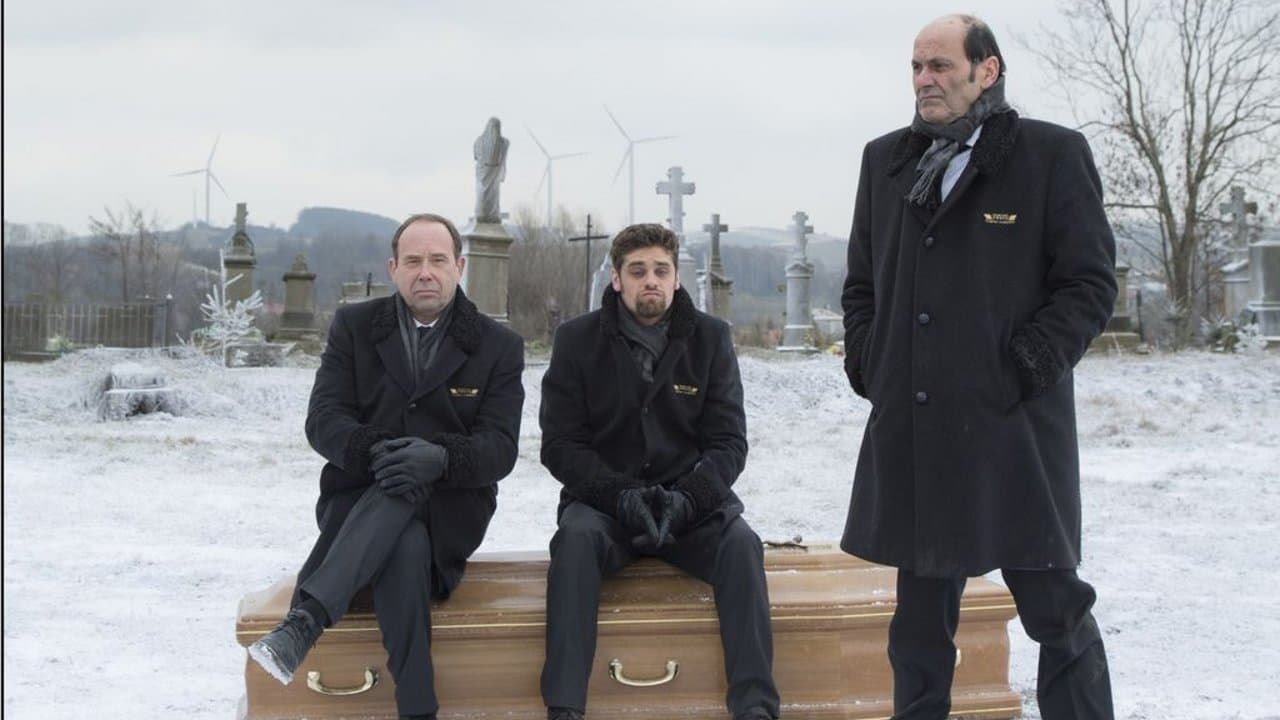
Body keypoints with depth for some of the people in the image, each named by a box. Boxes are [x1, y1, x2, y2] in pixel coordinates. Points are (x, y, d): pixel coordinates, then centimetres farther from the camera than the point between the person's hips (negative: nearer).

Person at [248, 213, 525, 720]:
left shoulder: (499, 347, 4)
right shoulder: (353, 326, 8)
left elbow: (499, 448, -7)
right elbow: (323, 420, -3)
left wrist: (439, 458, -31)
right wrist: (375, 450, -28)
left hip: (448, 509, 0)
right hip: (357, 497, 1)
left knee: (406, 486, -38)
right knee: (406, 547, -37)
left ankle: (303, 621, -49)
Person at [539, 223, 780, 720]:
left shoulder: (710, 338, 5)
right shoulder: (578, 339, 2)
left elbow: (728, 442, 1)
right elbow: (560, 445, -3)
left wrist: (685, 499, -19)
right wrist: (622, 496, -19)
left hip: (690, 498, 1)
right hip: (603, 500, -1)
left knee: (741, 543, -28)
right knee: (576, 538, -33)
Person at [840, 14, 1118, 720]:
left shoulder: (1054, 155, -1)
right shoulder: (885, 159, 14)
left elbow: (1090, 284, -3)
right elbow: (861, 282, 20)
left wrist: (1021, 369, -11)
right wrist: (867, 364, 6)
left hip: (1014, 427, -4)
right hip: (910, 432, 5)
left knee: (1056, 610, 2)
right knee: (921, 615, 12)